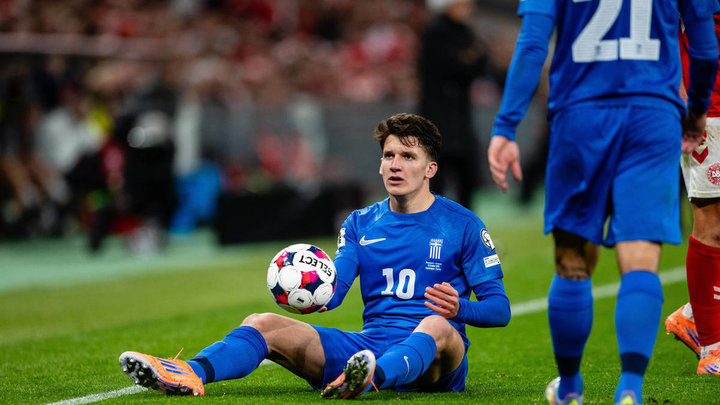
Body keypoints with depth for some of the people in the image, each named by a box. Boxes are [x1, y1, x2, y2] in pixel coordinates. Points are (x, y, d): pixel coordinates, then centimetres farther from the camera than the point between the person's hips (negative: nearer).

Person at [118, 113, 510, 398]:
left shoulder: (462, 224, 6)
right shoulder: (360, 224, 19)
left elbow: (500, 308, 3)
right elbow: (336, 287, 5)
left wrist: (460, 308, -20)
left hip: (431, 360, -4)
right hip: (368, 345, 4)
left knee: (436, 325, -40)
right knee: (264, 324, -16)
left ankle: (370, 377, -72)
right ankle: (190, 374, -46)